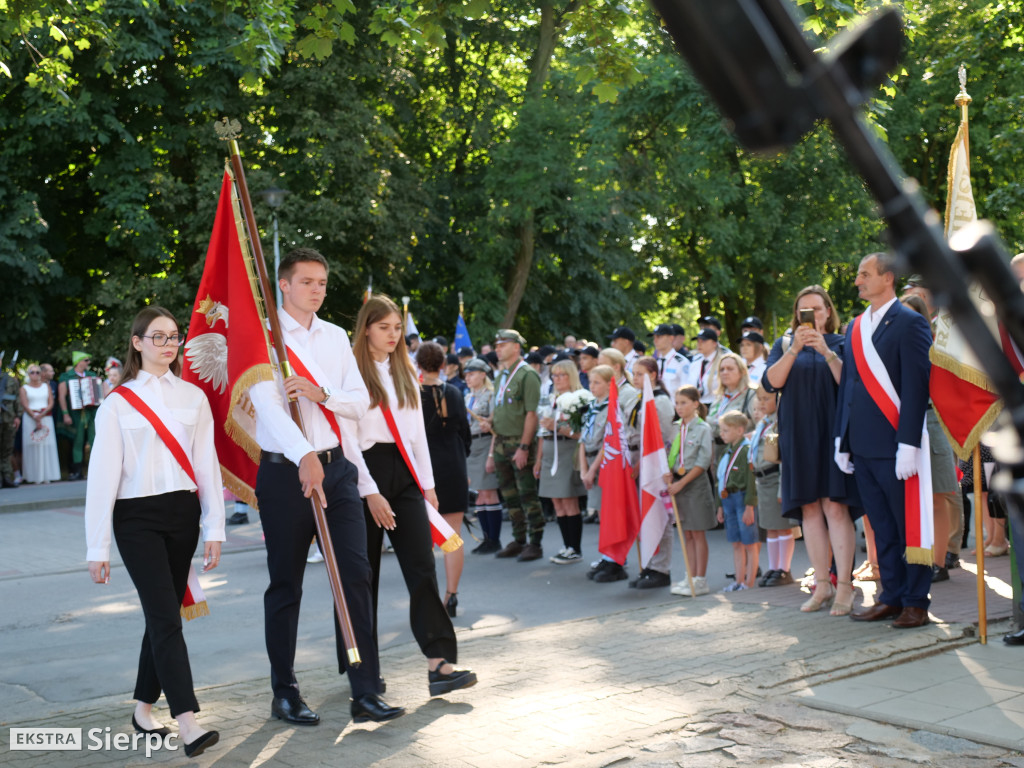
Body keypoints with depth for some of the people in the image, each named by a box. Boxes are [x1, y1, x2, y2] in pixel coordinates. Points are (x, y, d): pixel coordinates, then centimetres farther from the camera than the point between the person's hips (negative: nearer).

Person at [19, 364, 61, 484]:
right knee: (33, 446, -6)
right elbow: (25, 405, -2)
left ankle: (47, 476, 0)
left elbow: (51, 403, 5)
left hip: (46, 417, 2)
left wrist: (42, 415, -12)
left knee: (47, 445, -3)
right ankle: (35, 477, -5)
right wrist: (35, 419, -13)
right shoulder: (24, 388, 7)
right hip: (30, 418, -2)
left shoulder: (46, 387, 14)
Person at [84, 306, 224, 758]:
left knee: (164, 614, 10)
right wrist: (98, 547, -4)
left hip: (182, 513, 4)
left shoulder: (193, 397, 7)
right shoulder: (118, 403, -1)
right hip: (138, 518, -3)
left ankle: (144, 708, 26)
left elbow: (207, 464, 7)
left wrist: (213, 529, 3)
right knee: (166, 618, -11)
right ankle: (187, 722, -13)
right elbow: (103, 474, -2)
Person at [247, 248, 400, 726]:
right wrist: (304, 457, -32)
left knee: (356, 574, -2)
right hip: (285, 472, -4)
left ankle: (365, 692, 3)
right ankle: (284, 694, 18)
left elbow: (360, 402, 10)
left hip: (336, 468, 5)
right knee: (285, 585, 5)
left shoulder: (335, 337, 14)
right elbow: (268, 404, -18)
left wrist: (321, 393, -11)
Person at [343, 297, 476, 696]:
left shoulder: (405, 373, 16)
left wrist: (427, 483, 9)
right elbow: (348, 438, -9)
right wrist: (370, 492, -14)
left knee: (422, 565, -7)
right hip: (367, 472, -5)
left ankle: (440, 663, -12)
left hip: (405, 473, 5)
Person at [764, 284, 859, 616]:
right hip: (799, 435, 2)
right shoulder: (785, 344, 12)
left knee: (835, 506, -10)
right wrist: (795, 348, -13)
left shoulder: (841, 343, 8)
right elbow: (771, 382, -3)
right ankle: (822, 584, 9)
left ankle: (844, 585, -7)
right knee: (810, 508, 3)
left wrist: (826, 351, -15)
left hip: (832, 432, -2)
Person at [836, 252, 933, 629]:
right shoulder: (855, 328, 15)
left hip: (895, 446, -7)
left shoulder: (910, 323, -6)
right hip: (863, 447, 7)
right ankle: (892, 596, 21)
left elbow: (916, 387, -12)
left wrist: (908, 444, -17)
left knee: (909, 527, 2)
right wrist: (842, 439, 13)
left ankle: (916, 602, 11)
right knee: (882, 527, 13)